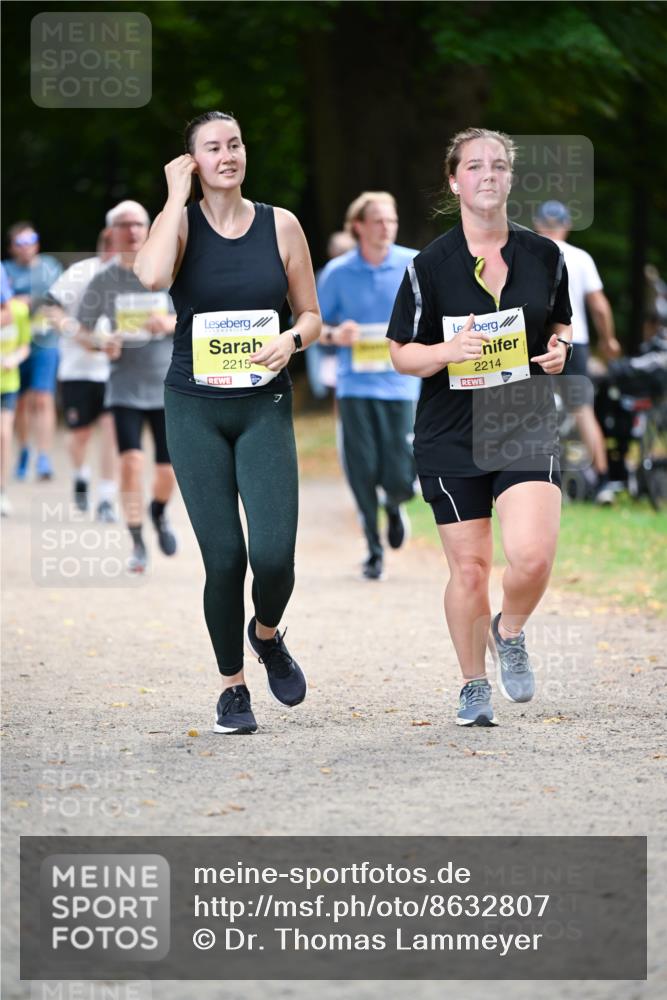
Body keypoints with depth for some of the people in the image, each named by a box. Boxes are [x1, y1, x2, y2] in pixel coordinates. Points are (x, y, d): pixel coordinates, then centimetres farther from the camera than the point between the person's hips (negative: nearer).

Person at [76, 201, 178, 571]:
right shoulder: (103, 280, -1)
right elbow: (83, 330, 6)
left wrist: (172, 323, -15)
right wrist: (102, 342, -16)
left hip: (168, 385, 1)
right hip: (125, 385, -1)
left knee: (169, 469, 2)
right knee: (132, 460, -17)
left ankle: (159, 512, 37)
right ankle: (138, 544, -5)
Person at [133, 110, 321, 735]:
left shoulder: (280, 226, 3)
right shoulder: (180, 222, -2)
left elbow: (311, 315, 11)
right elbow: (150, 276, -25)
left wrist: (291, 340, -12)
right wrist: (178, 195, -15)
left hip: (264, 406, 1)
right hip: (195, 408, -1)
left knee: (274, 554, -12)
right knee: (224, 557, -4)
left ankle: (266, 635, 22)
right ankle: (232, 687, 16)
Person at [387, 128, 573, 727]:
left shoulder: (544, 256, 3)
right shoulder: (431, 266, -4)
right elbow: (402, 353, 1)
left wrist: (559, 348, -4)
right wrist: (449, 351, -19)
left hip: (527, 425, 1)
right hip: (452, 434, -1)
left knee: (532, 554, -18)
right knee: (470, 568, 3)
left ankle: (510, 634, 14)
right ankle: (475, 687, 24)